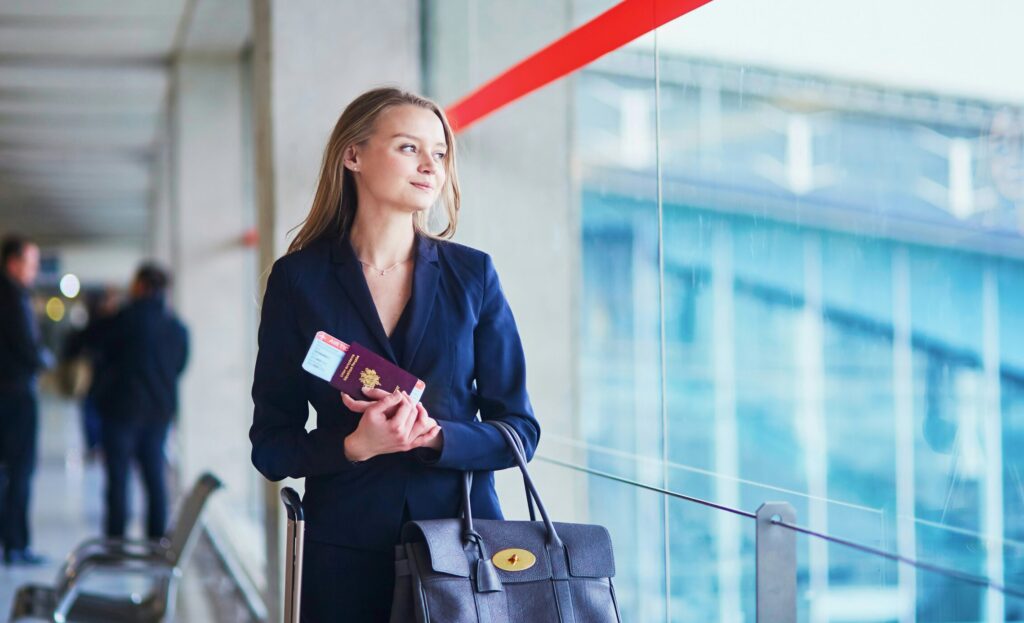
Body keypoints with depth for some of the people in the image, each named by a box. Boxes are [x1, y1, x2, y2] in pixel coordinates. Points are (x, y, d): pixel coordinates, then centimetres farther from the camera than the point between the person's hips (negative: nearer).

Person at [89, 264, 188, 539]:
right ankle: (157, 539, 10)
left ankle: (115, 540, -2)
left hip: (123, 405, -5)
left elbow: (94, 340, -2)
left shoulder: (130, 317, -12)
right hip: (161, 409, 6)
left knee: (118, 477, -1)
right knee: (155, 477, 10)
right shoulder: (178, 327, 7)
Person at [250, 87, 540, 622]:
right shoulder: (299, 279, -1)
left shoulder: (472, 274, 3)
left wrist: (434, 436, -16)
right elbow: (271, 445, 0)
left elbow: (518, 429, 2)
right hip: (347, 552, -1)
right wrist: (355, 447, -18)